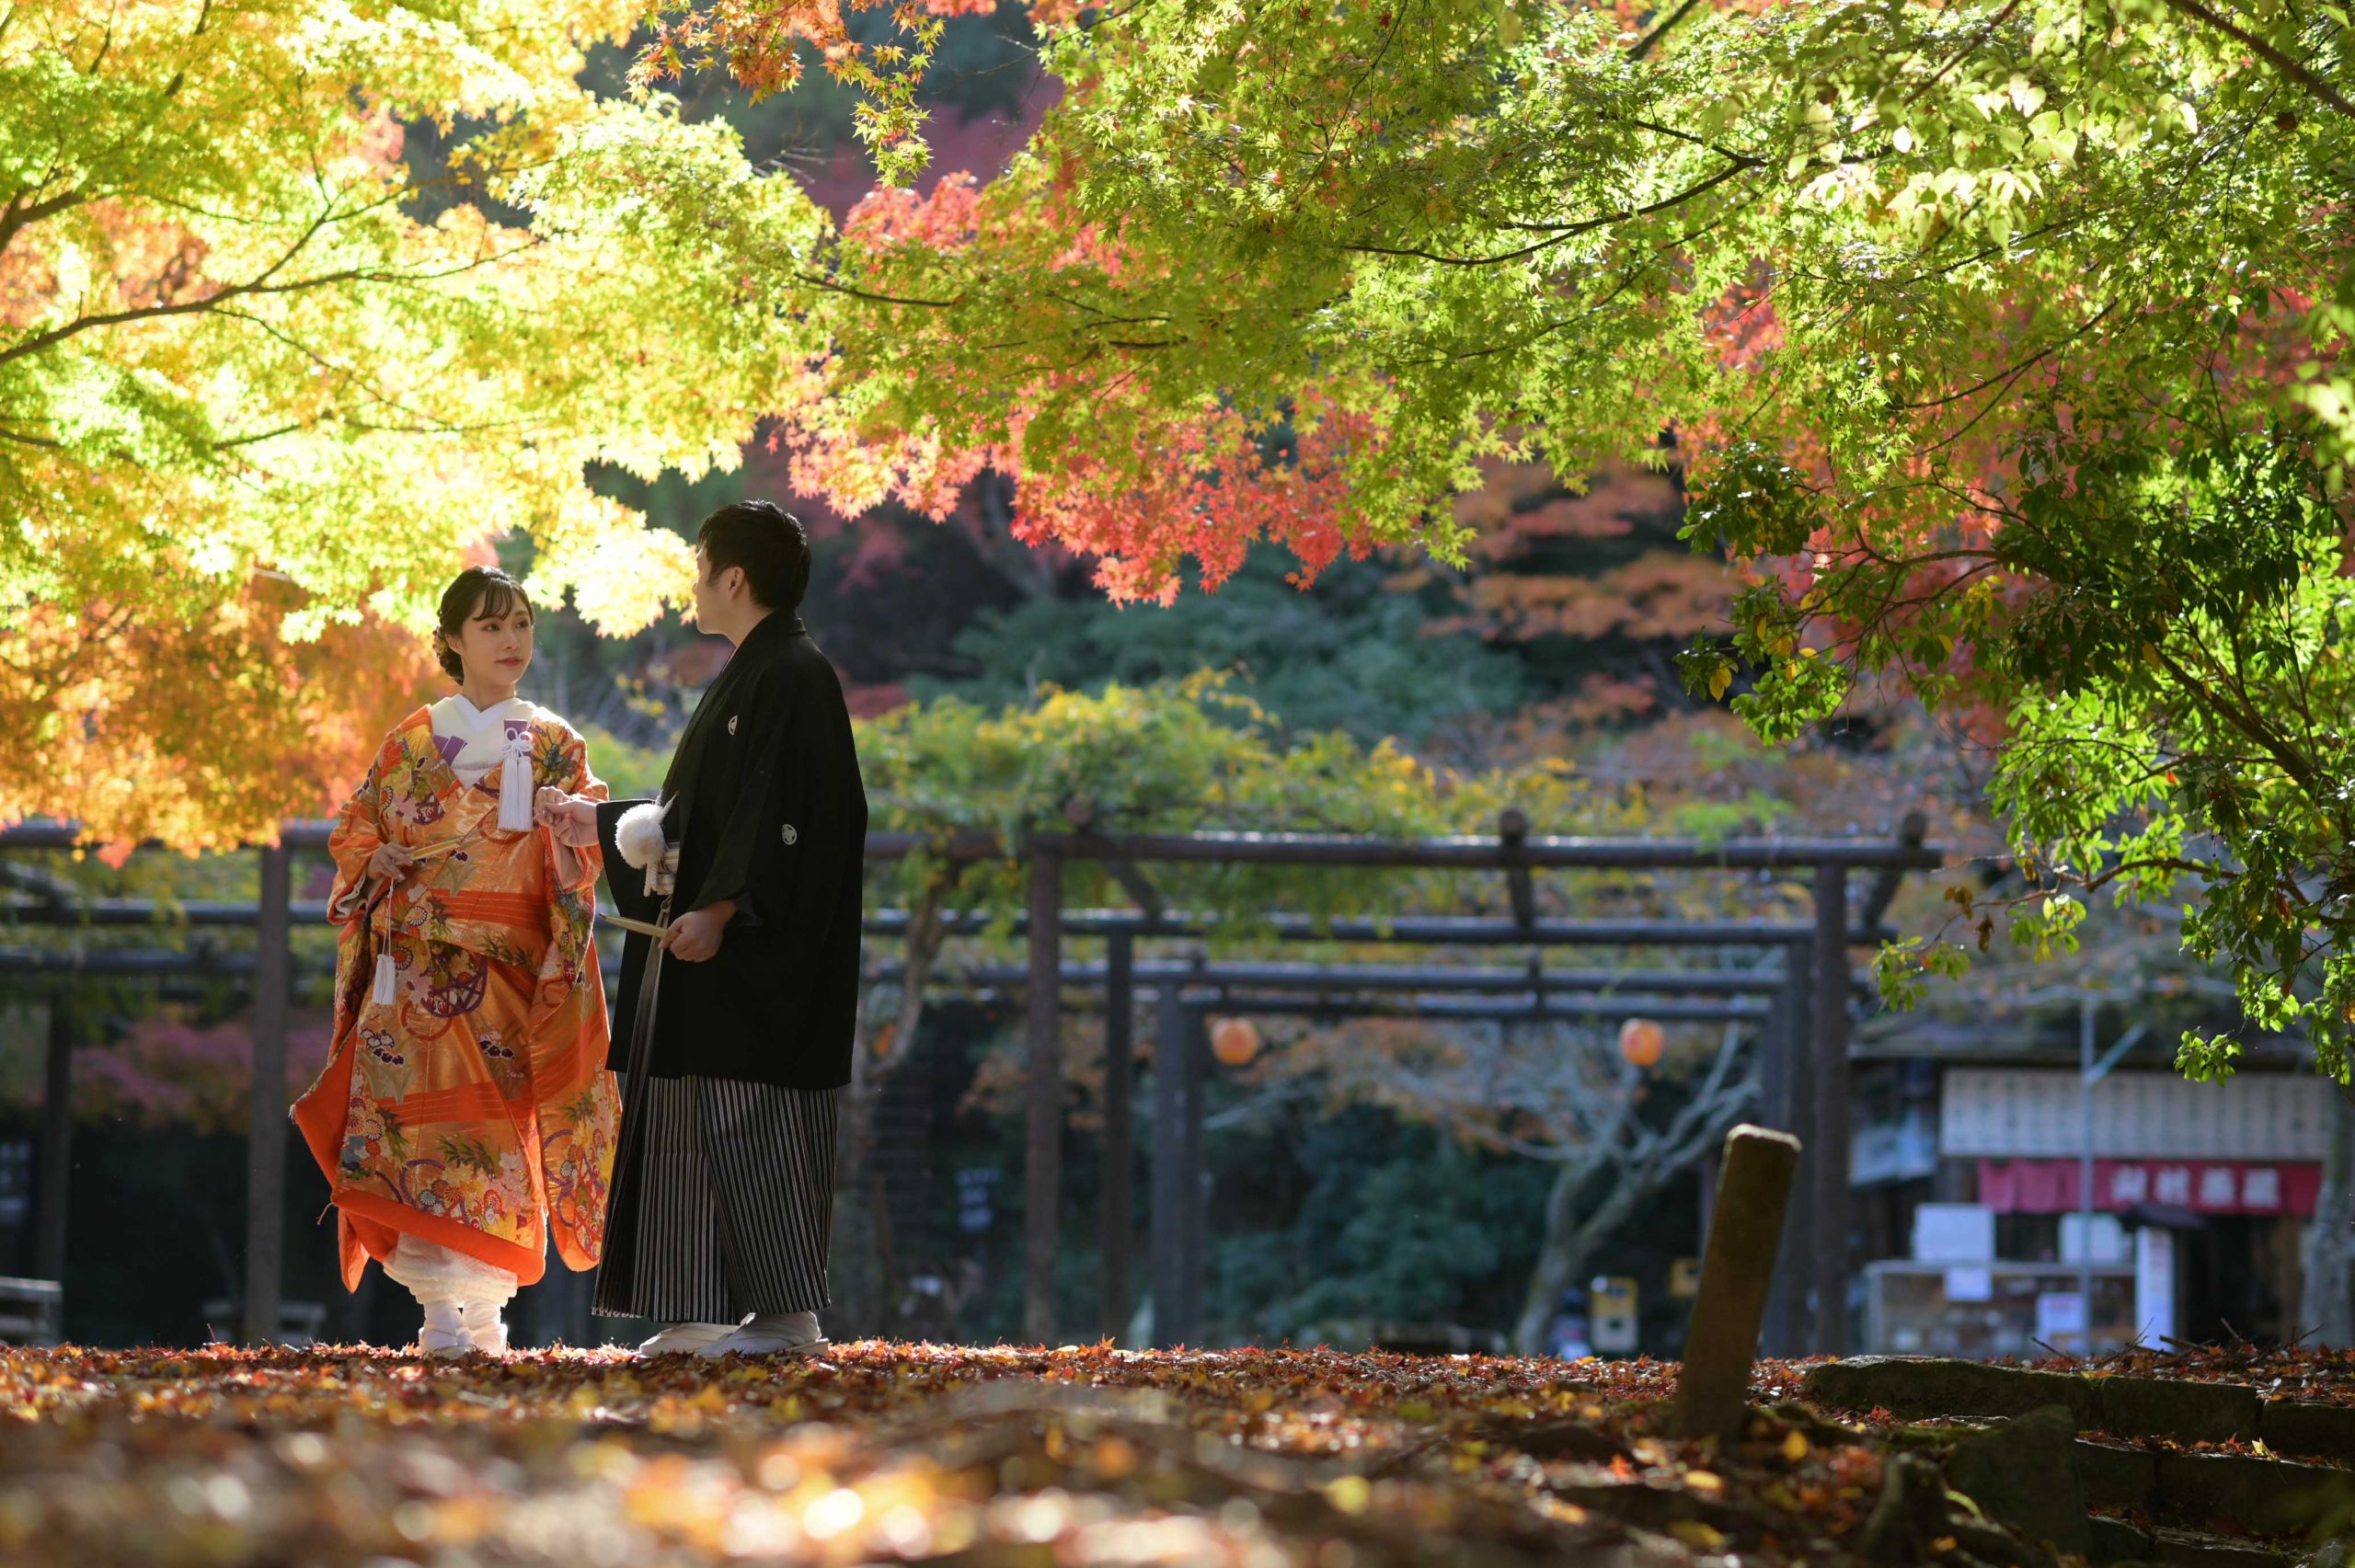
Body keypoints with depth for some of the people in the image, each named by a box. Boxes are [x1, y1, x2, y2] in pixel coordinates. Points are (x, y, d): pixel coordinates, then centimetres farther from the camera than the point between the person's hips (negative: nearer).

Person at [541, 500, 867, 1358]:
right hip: (718, 942, 10)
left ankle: (789, 1313, -8)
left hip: (758, 952, -10)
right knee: (700, 1125, 9)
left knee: (749, 1123, -10)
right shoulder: (751, 674, 19)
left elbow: (782, 813, -22)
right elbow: (700, 813, 27)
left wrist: (720, 909, -28)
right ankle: (705, 1317, 10)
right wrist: (595, 817, 35)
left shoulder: (792, 676, -12)